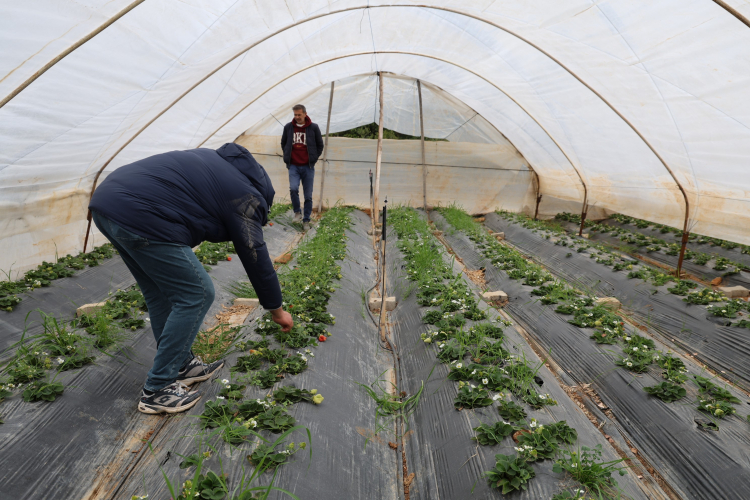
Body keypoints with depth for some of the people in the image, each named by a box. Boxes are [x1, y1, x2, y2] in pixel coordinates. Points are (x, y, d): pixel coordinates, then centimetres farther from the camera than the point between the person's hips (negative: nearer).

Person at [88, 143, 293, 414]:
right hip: (139, 217, -10)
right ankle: (157, 391, 9)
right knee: (196, 295, 1)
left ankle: (181, 365, 32)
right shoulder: (244, 194, 0)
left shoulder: (214, 159, 24)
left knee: (160, 294, 20)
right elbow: (256, 257, 4)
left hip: (106, 199, 10)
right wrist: (277, 311, 16)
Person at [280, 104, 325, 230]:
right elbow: (283, 143, 20)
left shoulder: (313, 127, 0)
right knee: (293, 188, -20)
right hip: (293, 166, 1)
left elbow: (320, 145, 10)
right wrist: (287, 158, 11)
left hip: (308, 167, 0)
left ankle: (306, 220, 15)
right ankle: (297, 212, 4)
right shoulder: (288, 127, 5)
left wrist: (313, 159, 5)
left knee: (308, 195, 3)